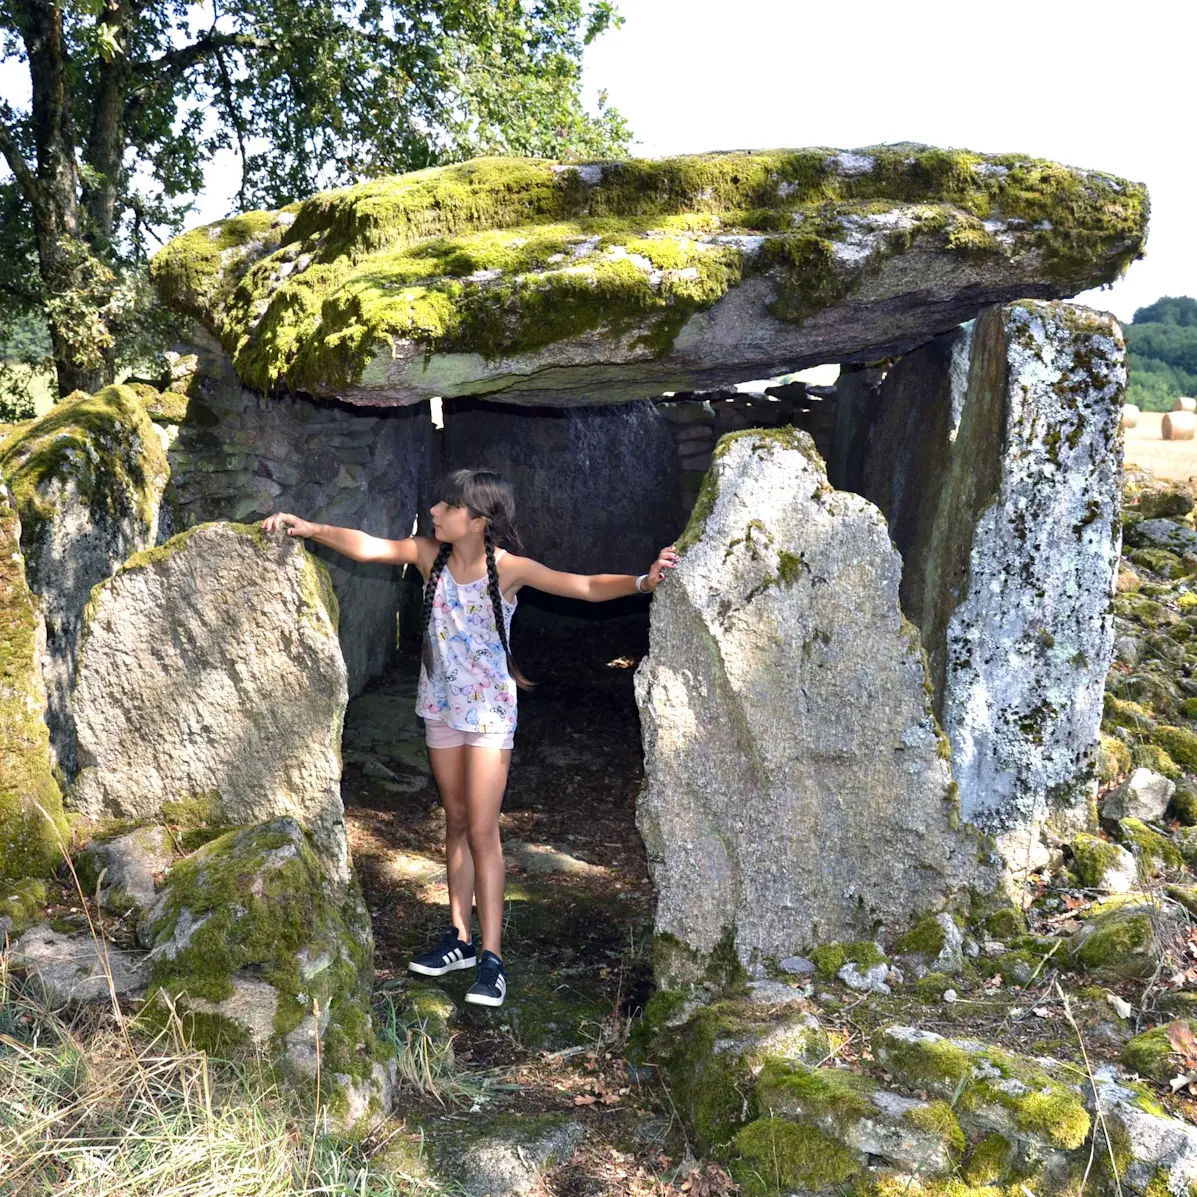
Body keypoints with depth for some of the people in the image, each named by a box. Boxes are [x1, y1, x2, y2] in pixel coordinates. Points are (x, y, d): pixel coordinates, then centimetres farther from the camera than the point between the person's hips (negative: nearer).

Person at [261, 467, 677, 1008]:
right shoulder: (429, 554, -3)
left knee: (481, 830, -7)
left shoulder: (507, 568, -17)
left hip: (489, 710, -5)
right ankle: (460, 938, 26)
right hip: (441, 705, 5)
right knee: (456, 822, 14)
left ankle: (491, 957, 0)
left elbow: (586, 586, -22)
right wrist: (308, 528, -14)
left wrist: (642, 581, -36)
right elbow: (364, 546, -4)